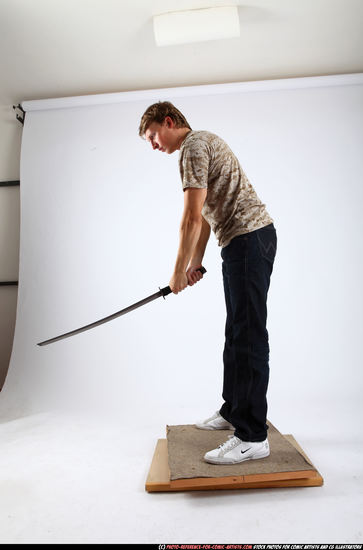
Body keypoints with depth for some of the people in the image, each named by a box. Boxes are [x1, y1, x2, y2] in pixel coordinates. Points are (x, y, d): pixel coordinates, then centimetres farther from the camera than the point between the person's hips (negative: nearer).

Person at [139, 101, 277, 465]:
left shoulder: (193, 146, -8)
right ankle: (233, 411, 25)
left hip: (248, 238, -11)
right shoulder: (202, 144, 26)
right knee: (236, 335, 13)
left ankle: (253, 437, -4)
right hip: (246, 242, 11)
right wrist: (195, 264, 21)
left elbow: (192, 219, -17)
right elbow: (206, 216, 24)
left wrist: (179, 270, -8)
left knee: (248, 337, -11)